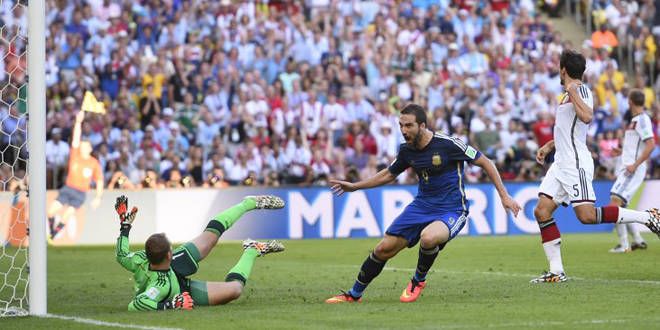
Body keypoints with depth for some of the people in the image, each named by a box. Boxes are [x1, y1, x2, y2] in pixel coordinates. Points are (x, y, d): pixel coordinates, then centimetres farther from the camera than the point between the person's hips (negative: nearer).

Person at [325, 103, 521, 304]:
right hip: (422, 206, 6)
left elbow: (484, 162, -9)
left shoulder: (448, 144, -18)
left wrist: (504, 196, -11)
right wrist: (354, 186, 17)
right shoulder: (406, 150, 0)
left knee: (428, 238, -36)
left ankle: (418, 281, -5)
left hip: (451, 210, -6)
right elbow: (389, 174, 21)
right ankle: (354, 295, 19)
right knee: (384, 249, -1)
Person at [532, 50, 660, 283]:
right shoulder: (570, 93, 19)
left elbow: (587, 117, -30)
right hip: (561, 163, 10)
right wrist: (549, 146, 33)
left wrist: (572, 92, -22)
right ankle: (556, 272, 0)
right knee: (542, 211, -1)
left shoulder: (580, 89, -10)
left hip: (576, 163, -10)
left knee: (587, 215, -18)